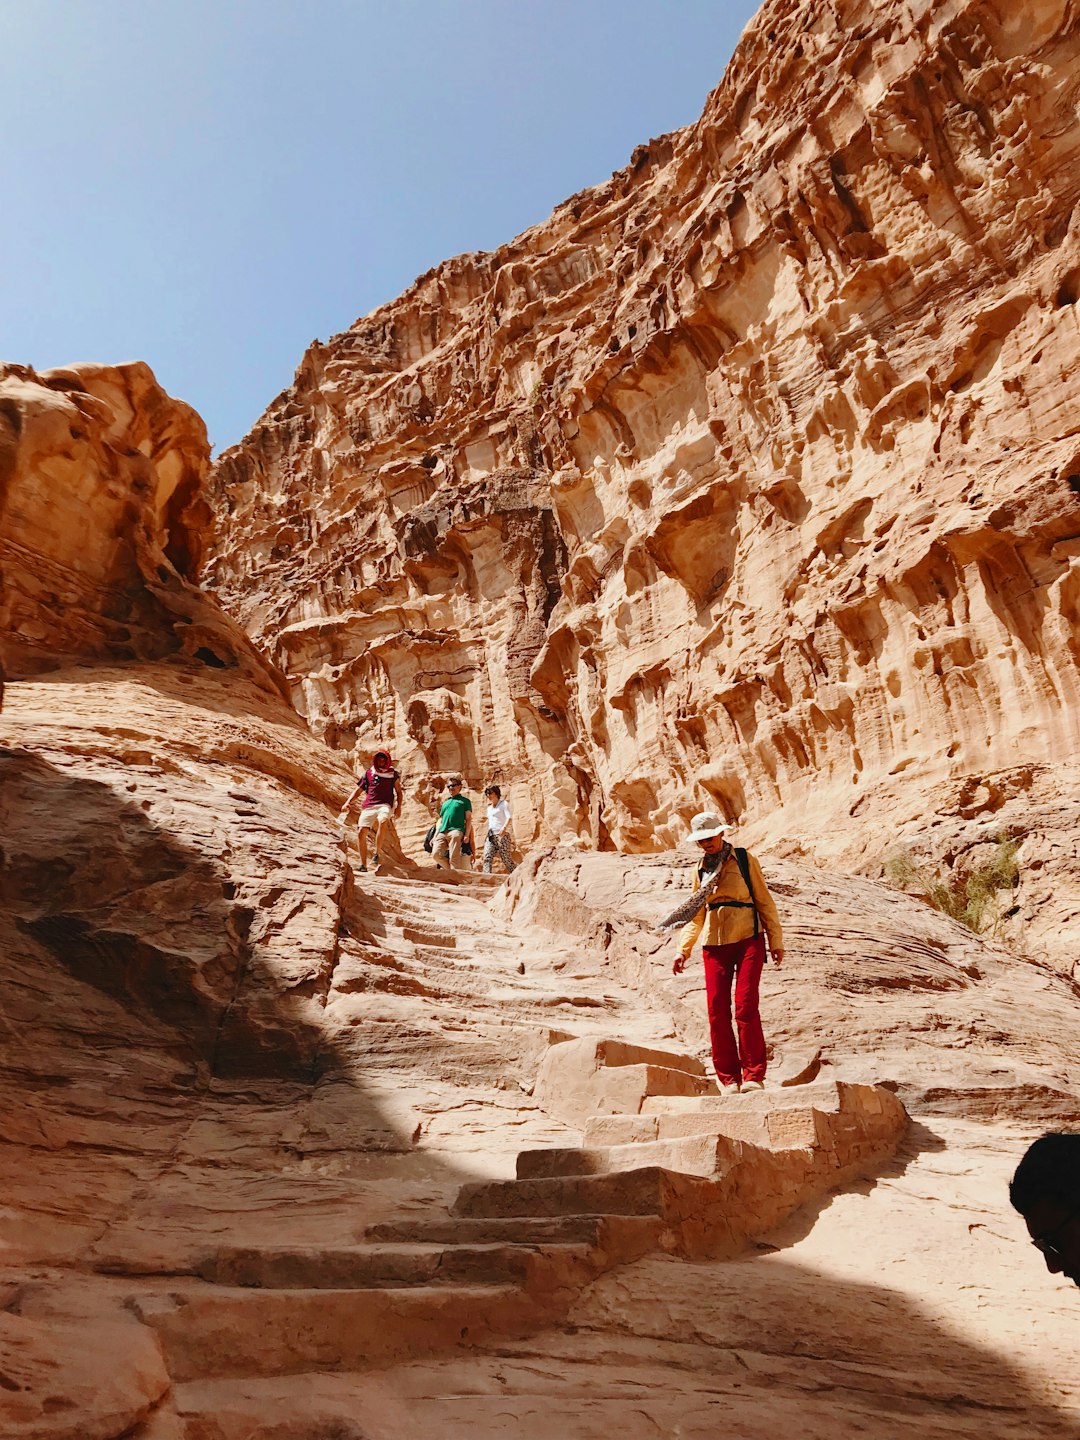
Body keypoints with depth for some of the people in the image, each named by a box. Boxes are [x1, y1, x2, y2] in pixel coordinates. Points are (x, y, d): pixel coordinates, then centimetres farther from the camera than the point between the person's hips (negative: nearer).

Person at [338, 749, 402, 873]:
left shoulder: (393, 774, 13)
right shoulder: (368, 773, 16)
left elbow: (399, 791, 17)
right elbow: (358, 790, 18)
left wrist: (398, 806, 3)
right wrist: (348, 802, 5)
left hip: (385, 805, -3)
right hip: (368, 806, 3)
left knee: (382, 822, -36)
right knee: (361, 833, -10)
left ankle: (377, 853, -25)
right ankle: (363, 865, 1)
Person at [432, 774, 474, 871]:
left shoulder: (464, 801, 14)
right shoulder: (445, 802, 28)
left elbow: (468, 819, 6)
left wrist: (467, 835, -7)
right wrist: (435, 835, 15)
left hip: (456, 831, -5)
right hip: (442, 832, 5)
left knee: (453, 859, -16)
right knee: (435, 854, -14)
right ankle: (452, 870, 2)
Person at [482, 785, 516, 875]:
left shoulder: (504, 803, 2)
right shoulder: (489, 808, 23)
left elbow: (509, 817, -13)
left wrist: (504, 827, -31)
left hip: (502, 835, -6)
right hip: (491, 836, 6)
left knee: (506, 858, -8)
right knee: (487, 857, -13)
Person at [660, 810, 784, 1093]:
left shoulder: (744, 860, 2)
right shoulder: (700, 868, 13)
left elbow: (764, 901, 5)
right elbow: (696, 914, 18)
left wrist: (776, 941, 1)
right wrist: (683, 950, 11)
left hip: (748, 939, -3)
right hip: (714, 943, 4)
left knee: (746, 1006, -12)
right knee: (717, 1009, -2)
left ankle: (753, 1076, -2)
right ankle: (729, 1079, 7)